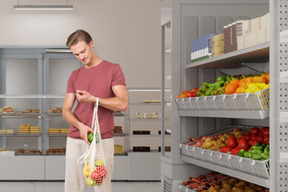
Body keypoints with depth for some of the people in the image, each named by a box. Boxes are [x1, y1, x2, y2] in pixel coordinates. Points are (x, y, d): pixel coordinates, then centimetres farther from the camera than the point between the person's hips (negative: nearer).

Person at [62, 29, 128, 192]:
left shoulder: (113, 69, 1)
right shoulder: (75, 76, 12)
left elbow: (123, 104, -9)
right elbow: (66, 110, 7)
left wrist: (93, 99, -19)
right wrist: (80, 126, -13)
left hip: (103, 140, -3)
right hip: (75, 140, 3)